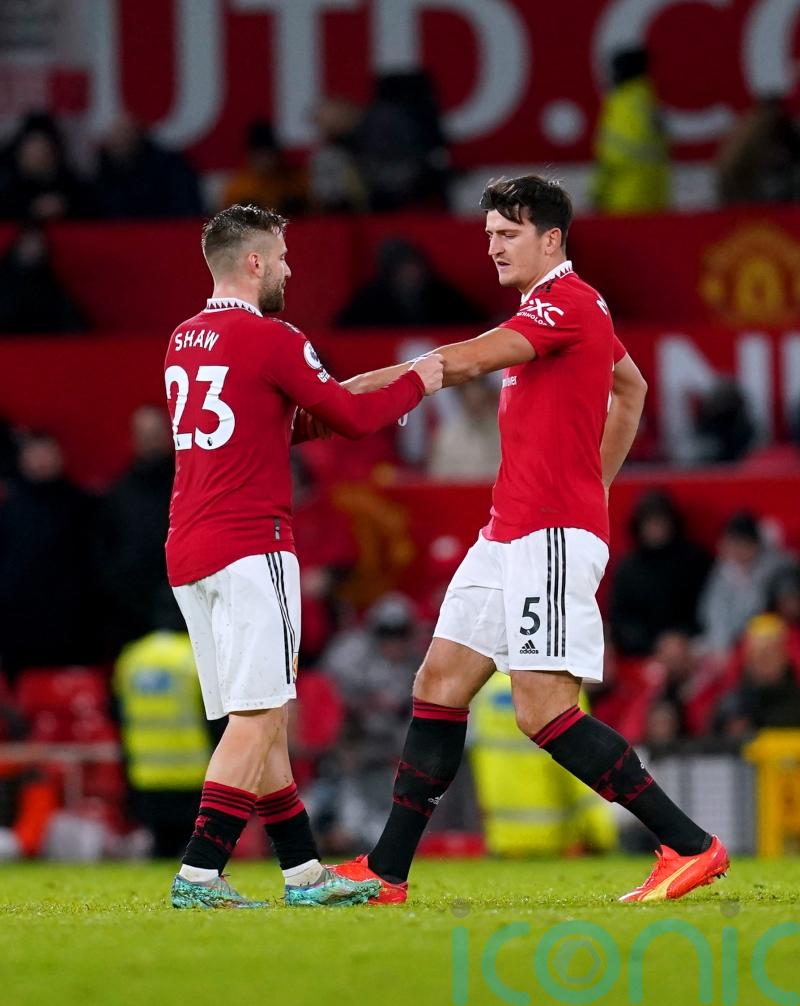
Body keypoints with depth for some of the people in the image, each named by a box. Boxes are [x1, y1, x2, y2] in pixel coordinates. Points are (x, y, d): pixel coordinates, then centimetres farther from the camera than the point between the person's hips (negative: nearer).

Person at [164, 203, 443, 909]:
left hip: (188, 555, 9)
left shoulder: (182, 342, 16)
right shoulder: (270, 340, -9)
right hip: (250, 548, -9)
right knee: (257, 718, -9)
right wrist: (416, 382, 12)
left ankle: (305, 872, 15)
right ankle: (198, 876, -16)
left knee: (264, 721, 12)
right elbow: (355, 419, -3)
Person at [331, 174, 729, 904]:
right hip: (512, 535, 10)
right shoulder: (560, 308, 18)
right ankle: (387, 872, 11)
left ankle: (691, 846, -11)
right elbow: (631, 388, 33)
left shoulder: (567, 302, -13)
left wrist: (344, 390, -17)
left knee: (545, 711, -15)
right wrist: (596, 483, 27)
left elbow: (463, 364, -21)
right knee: (439, 685, 8)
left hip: (553, 533, -10)